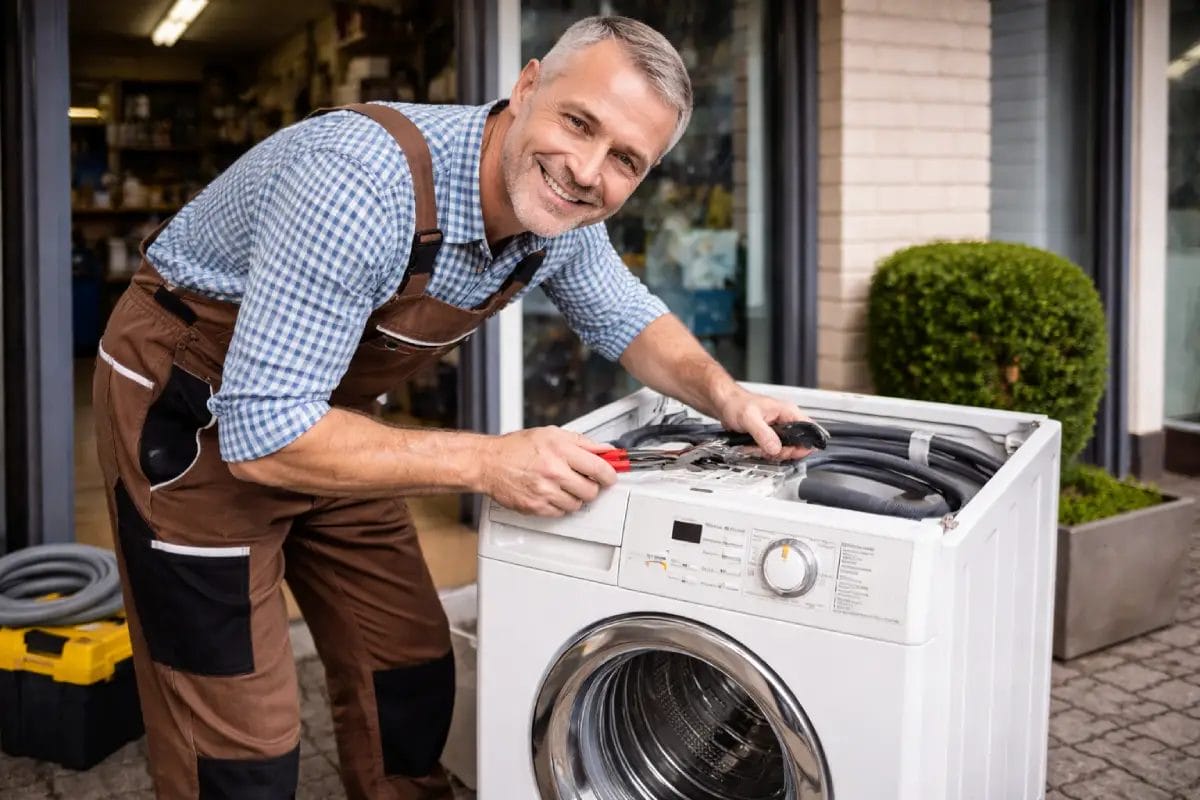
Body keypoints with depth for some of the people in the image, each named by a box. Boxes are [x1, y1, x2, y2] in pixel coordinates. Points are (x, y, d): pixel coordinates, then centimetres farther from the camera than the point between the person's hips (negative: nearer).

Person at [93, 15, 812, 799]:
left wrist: (721, 393, -12)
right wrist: (486, 462, -34)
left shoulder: (562, 215, -11)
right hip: (195, 410, -7)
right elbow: (264, 433, -35)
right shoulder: (361, 184, -36)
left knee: (413, 674, 13)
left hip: (324, 413, 7)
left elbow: (626, 317, 8)